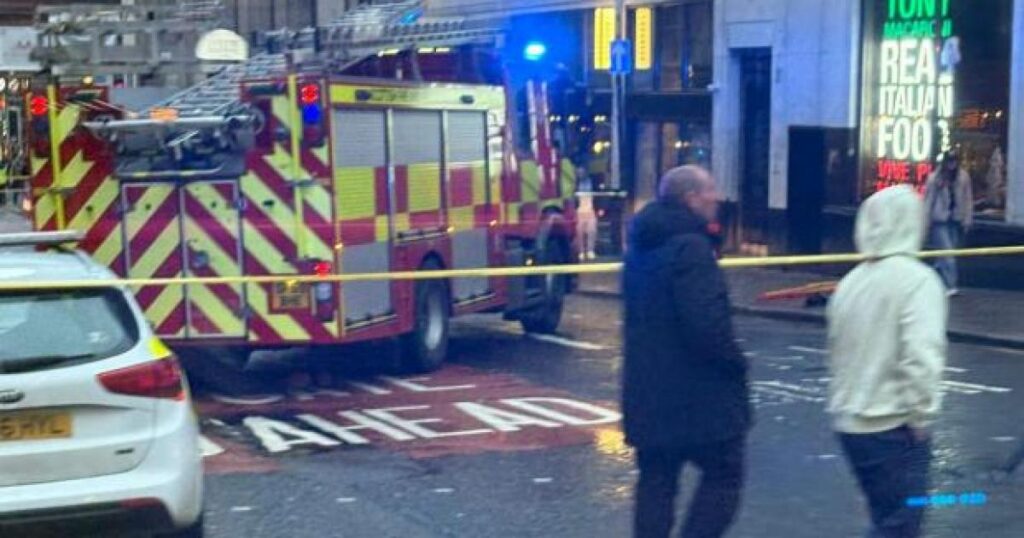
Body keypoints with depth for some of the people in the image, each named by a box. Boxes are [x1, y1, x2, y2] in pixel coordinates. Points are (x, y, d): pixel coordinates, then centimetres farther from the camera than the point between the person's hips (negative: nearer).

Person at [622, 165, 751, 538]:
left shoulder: (643, 245, 12)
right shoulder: (690, 246, -18)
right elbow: (706, 323, -26)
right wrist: (736, 362, -11)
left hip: (648, 389, 8)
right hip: (698, 393, -8)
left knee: (656, 480, 13)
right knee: (723, 476, 5)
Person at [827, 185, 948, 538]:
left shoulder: (852, 280, 7)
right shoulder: (916, 278, -14)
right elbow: (921, 356, -23)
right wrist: (920, 416, -13)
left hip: (849, 423, 7)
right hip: (893, 427, -7)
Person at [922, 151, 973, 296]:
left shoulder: (963, 177, -1)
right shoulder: (935, 178, -7)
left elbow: (968, 199, 5)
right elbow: (928, 200, -2)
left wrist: (967, 219, 2)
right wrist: (926, 222, -2)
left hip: (956, 221, 3)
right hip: (940, 220, -3)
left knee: (947, 254, 10)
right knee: (947, 253, -10)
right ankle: (951, 286, -10)